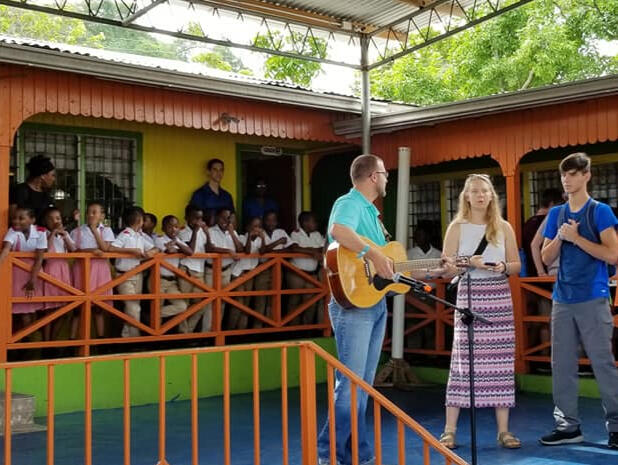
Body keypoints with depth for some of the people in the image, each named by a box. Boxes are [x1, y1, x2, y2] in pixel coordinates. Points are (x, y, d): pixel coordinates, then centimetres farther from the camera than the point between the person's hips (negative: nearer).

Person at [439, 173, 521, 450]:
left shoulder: (504, 228, 10)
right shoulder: (457, 228, 4)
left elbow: (517, 265, 12)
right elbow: (446, 268, 0)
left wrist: (503, 266, -9)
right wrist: (470, 263, -16)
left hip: (500, 297, 2)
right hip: (468, 295, -2)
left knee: (500, 362, 1)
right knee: (462, 361, -5)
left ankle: (503, 430, 9)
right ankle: (450, 430, 1)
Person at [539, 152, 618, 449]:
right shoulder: (556, 214, 12)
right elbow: (546, 259, 10)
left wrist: (576, 237, -14)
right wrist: (560, 237, -7)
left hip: (593, 299, -5)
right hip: (562, 299, 5)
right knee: (562, 365, 6)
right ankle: (568, 425, 15)